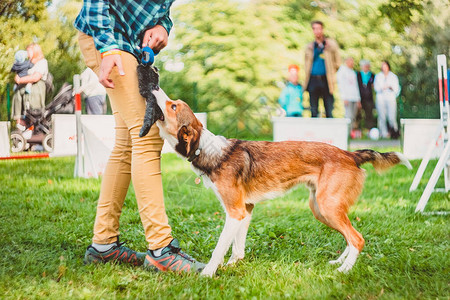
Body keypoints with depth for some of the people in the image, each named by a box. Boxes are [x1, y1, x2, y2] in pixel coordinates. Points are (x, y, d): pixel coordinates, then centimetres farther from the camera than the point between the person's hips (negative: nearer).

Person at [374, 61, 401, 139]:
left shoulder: (393, 76, 9)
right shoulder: (378, 76, 10)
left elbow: (397, 88, 5)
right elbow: (376, 87, 4)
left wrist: (391, 87, -15)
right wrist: (382, 88, -17)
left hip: (391, 98, -1)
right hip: (380, 99, 1)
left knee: (391, 117, -7)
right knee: (382, 117, -4)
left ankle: (395, 130, 15)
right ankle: (384, 133, 5)